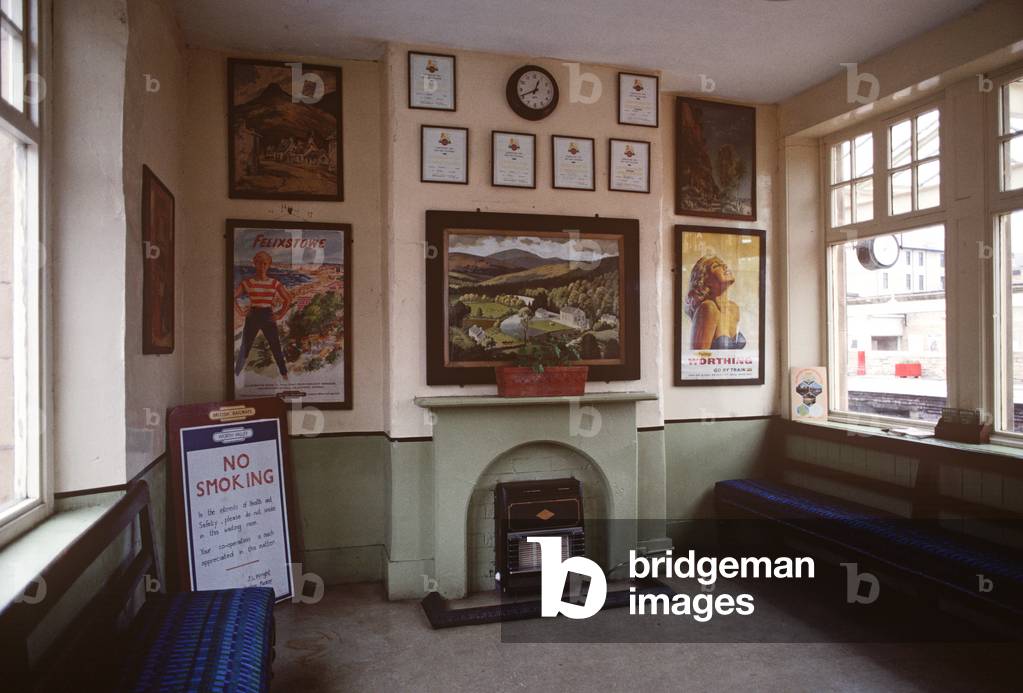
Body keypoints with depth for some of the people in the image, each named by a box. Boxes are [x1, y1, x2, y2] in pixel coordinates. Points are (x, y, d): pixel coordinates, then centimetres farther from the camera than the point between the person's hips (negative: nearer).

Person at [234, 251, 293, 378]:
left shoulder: (274, 283, 2)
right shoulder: (247, 283, 0)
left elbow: (288, 299, 6)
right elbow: (234, 296, 0)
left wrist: (280, 314, 1)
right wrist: (241, 312, -5)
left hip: (268, 317, 0)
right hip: (252, 317, 0)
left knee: (277, 349, 2)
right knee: (244, 349, 5)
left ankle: (285, 376, 10)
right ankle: (235, 377, 15)